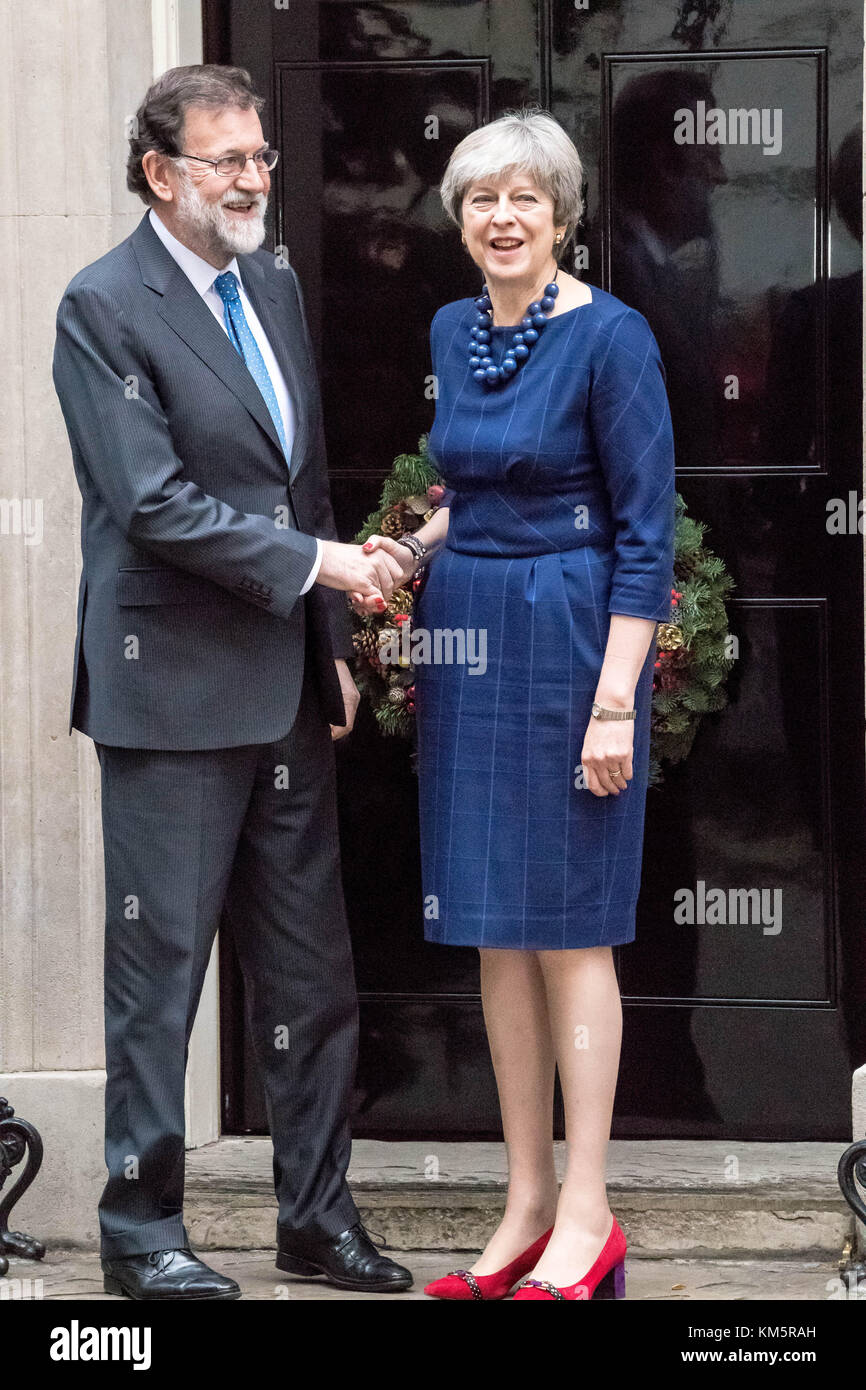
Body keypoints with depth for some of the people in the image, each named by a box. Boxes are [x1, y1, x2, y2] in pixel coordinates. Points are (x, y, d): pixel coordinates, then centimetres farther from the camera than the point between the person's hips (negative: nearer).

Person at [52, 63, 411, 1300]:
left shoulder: (275, 288, 13)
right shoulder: (105, 306, -10)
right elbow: (155, 503, -17)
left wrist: (330, 642, 16)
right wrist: (311, 562, -16)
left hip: (285, 687, 7)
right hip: (175, 687, -7)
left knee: (310, 971, 11)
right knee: (159, 967, 1)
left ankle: (317, 1216, 21)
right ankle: (140, 1230, 11)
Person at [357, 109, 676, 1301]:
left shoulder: (611, 337, -11)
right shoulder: (453, 332, 10)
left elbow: (646, 531, -13)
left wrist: (616, 700, -17)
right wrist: (412, 551, 5)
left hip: (568, 641, -7)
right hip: (467, 640, 7)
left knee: (567, 928, -2)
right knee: (496, 933, 9)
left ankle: (586, 1217, 5)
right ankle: (529, 1203, 16)